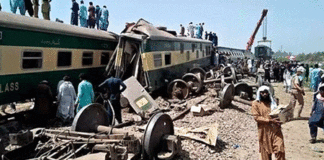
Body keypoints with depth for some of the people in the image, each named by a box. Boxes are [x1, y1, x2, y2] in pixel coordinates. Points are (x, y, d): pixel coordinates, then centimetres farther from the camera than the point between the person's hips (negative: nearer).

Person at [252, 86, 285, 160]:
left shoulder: (272, 102, 15)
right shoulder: (256, 103, 1)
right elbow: (256, 117, -8)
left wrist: (279, 121, 1)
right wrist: (270, 120, -18)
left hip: (276, 129, 3)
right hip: (265, 131, -3)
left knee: (280, 150, -7)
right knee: (266, 152, 5)